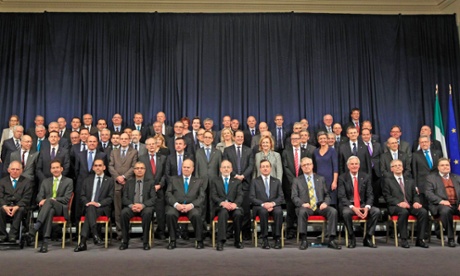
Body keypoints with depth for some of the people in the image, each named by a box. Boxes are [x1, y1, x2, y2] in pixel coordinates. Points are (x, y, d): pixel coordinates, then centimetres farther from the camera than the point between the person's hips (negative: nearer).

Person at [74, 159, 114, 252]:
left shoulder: (110, 180, 11)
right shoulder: (87, 180, 21)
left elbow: (110, 198, 2)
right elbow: (82, 196, 14)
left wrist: (99, 204, -15)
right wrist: (87, 203, -9)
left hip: (103, 208, -2)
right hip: (88, 207, 2)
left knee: (89, 213, -34)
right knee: (90, 208, -35)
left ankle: (83, 242, -40)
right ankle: (96, 235, -45)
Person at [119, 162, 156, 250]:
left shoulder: (150, 182, 12)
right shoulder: (129, 182, 17)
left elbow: (153, 198, 1)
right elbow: (124, 198, 8)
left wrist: (143, 205, -18)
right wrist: (131, 205, -15)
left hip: (145, 207, -1)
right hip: (131, 207, 2)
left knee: (148, 212, -36)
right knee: (124, 212, -31)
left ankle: (146, 241, -25)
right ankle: (125, 241, -19)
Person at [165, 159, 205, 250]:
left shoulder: (199, 181, 18)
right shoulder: (173, 179, 18)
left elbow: (201, 197, 6)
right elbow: (168, 194, 7)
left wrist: (191, 205, -13)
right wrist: (176, 204, -13)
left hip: (191, 207, -1)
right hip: (176, 206, 1)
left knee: (196, 215, -34)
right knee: (170, 214, -33)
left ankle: (199, 241, -16)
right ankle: (172, 240, -17)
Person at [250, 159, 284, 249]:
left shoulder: (277, 181, 18)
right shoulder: (255, 181, 12)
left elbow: (281, 197, 8)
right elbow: (252, 197, 1)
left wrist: (273, 203, -13)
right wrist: (263, 204, -15)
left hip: (274, 206, 1)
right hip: (260, 206, -1)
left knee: (279, 211, -33)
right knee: (263, 211, -36)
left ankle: (277, 238, -24)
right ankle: (265, 239, -26)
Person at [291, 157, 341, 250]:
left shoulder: (321, 179, 18)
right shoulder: (297, 180, 12)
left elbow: (327, 195, 15)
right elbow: (294, 197, 3)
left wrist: (325, 203, -7)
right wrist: (302, 203, -17)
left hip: (320, 206, 2)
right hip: (305, 207, -2)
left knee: (333, 211, -27)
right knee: (302, 212, -37)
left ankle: (331, 240, -21)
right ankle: (303, 241, -28)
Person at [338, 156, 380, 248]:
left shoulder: (366, 177, 7)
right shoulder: (342, 178, -1)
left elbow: (370, 195, 3)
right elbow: (342, 196, -8)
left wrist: (367, 207, -17)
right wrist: (353, 207, -24)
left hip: (363, 205, 3)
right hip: (348, 205, -3)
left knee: (376, 211, -24)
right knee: (346, 212, -36)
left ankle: (367, 238, -10)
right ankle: (352, 239, -15)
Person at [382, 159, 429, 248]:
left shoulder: (410, 181, 26)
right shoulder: (387, 180, 11)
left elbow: (415, 195, 18)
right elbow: (387, 196, 0)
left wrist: (416, 202, -6)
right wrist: (399, 203, -17)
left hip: (410, 205, 4)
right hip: (395, 206, -4)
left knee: (423, 212, -26)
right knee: (404, 212, -37)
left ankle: (420, 240, -18)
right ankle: (403, 240, -28)